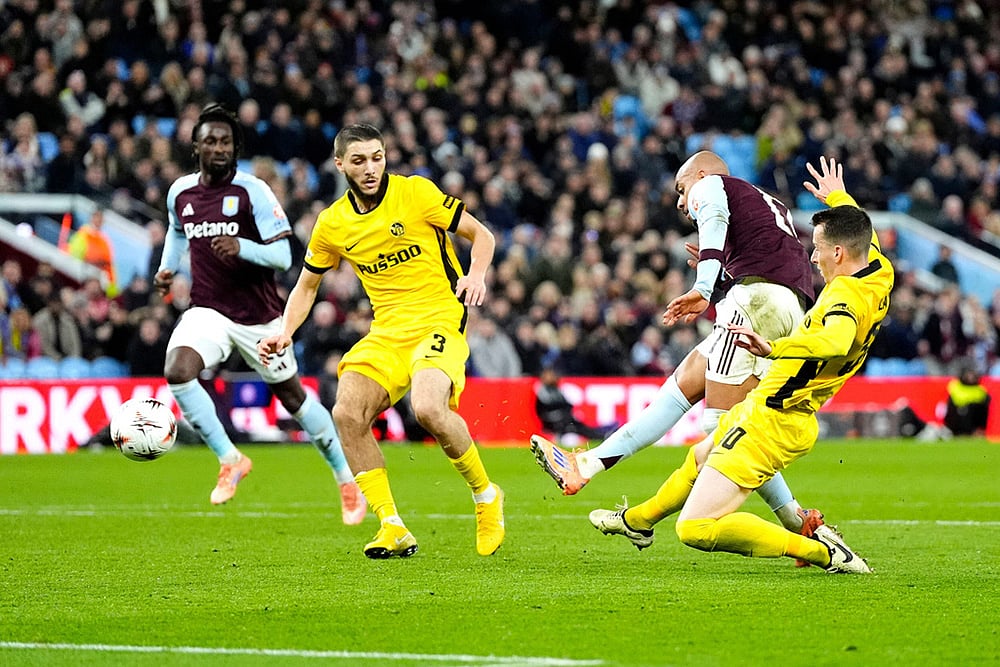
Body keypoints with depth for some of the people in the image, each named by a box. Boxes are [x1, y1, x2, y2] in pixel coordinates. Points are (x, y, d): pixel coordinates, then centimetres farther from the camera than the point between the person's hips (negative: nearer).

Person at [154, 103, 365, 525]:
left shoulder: (253, 192, -13)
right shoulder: (180, 193, 1)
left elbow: (283, 255, -16)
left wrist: (241, 247, -32)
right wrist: (167, 269, 11)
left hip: (258, 315, -3)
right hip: (207, 311, 3)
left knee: (292, 396, 8)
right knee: (177, 371, -25)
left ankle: (346, 479, 27)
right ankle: (230, 460, -11)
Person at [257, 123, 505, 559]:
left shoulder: (415, 192, -5)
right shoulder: (333, 223, 8)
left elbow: (481, 235, 1)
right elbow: (307, 285, 21)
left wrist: (476, 274, -19)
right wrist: (284, 334, 5)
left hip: (438, 321, -5)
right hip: (386, 332, 5)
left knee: (428, 409, -31)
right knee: (347, 414, -18)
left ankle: (486, 495, -4)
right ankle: (393, 529, -9)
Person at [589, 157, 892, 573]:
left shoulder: (844, 295, -27)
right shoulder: (879, 275, 0)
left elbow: (836, 340, -51)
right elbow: (864, 238, 24)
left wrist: (773, 348, -59)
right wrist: (837, 197, 36)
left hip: (771, 421, -11)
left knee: (696, 530, -16)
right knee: (700, 458, 36)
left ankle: (821, 551, -13)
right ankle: (638, 521, 62)